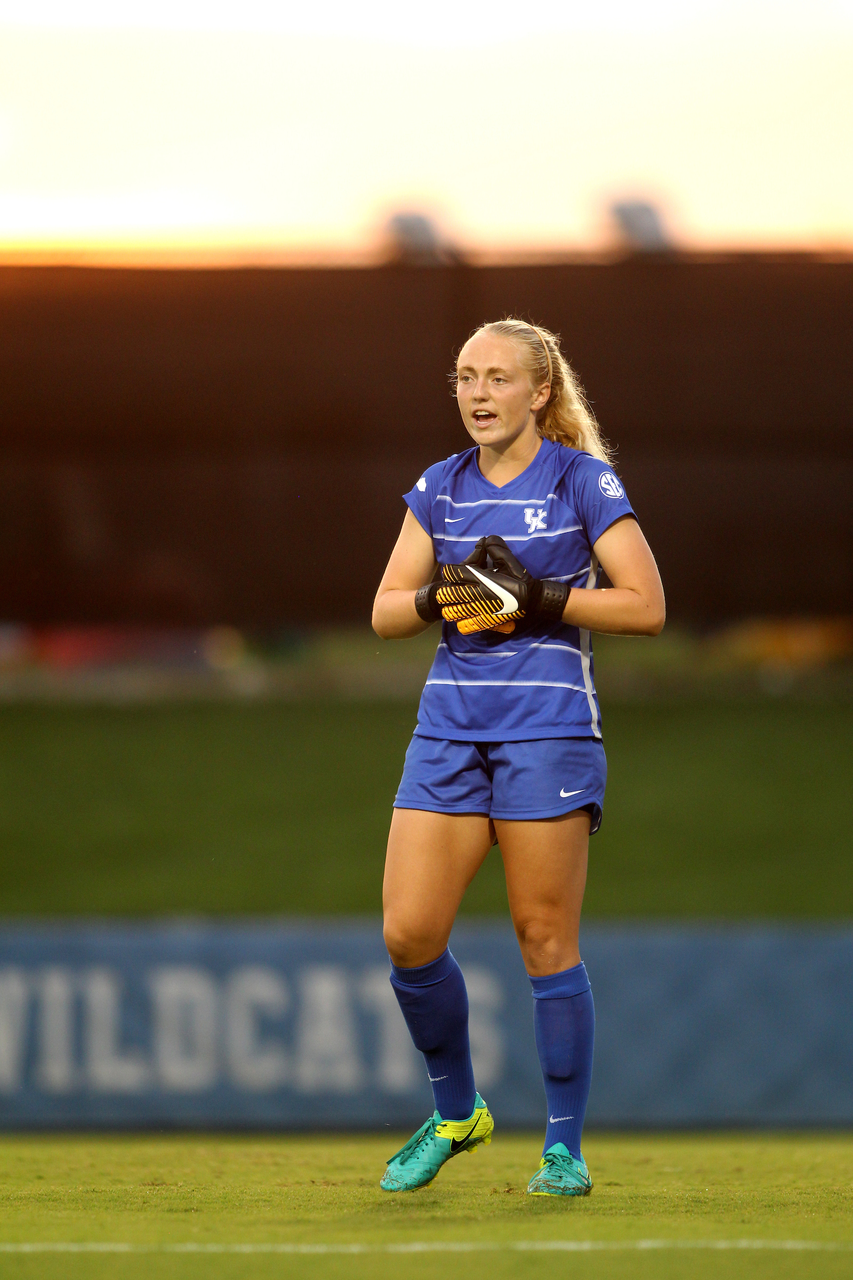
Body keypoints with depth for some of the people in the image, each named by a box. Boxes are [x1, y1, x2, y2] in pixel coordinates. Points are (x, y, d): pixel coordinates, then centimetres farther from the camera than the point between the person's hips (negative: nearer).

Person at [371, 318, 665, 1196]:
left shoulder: (582, 479, -1)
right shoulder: (440, 488, 12)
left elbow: (646, 605, -5)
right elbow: (386, 612, 10)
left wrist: (539, 601, -15)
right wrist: (445, 596, -11)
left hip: (548, 726, -5)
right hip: (449, 725, 5)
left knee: (545, 938, -4)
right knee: (408, 934, -3)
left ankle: (564, 1147, 6)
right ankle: (456, 1114, 18)